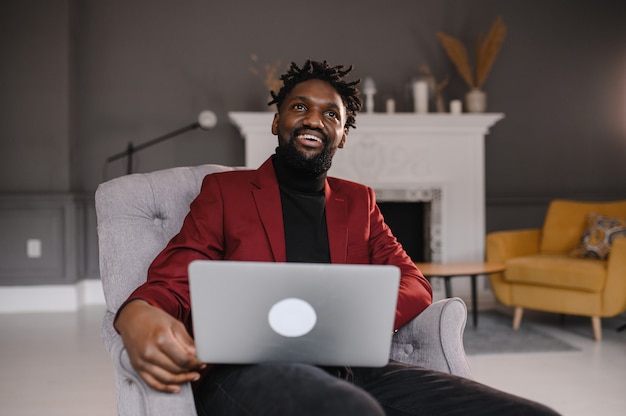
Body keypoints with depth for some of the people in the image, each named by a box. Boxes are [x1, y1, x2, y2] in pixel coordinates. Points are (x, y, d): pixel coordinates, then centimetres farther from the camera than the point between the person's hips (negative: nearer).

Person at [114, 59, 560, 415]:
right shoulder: (225, 190, 16)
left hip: (350, 369, 5)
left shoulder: (359, 200, 26)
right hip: (246, 369, -4)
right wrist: (137, 315, -22)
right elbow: (171, 281, 6)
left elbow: (414, 283, 17)